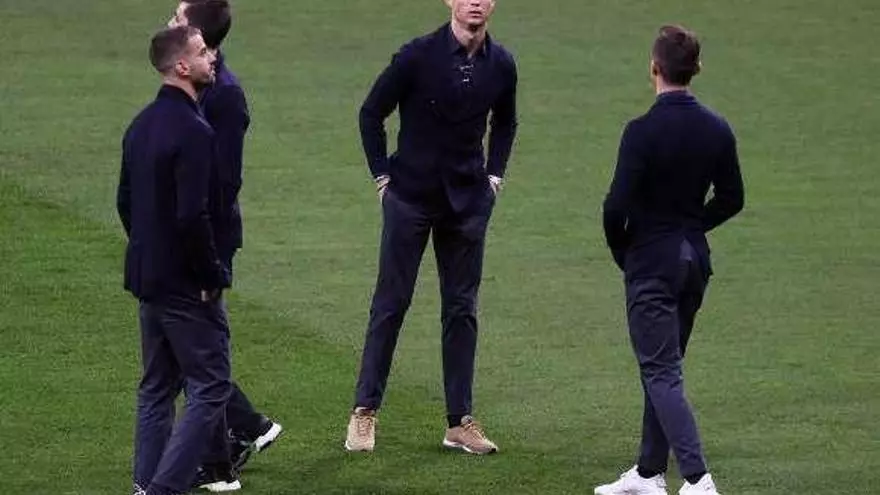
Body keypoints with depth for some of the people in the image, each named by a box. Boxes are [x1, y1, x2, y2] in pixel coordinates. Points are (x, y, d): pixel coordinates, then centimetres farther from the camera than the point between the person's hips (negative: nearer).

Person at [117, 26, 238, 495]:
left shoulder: (141, 125, 9)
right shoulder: (193, 131, -20)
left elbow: (125, 202, 16)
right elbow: (192, 216, -24)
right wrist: (212, 275, -14)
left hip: (147, 278, 9)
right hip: (186, 282, -9)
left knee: (157, 386, 16)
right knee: (210, 387, -3)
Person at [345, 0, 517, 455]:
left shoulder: (501, 66, 0)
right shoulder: (418, 56, -12)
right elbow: (371, 113, -1)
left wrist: (494, 175, 10)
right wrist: (383, 175, -3)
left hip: (468, 201, 3)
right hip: (411, 197, -3)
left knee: (462, 309, 6)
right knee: (391, 303, 1)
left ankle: (460, 422, 11)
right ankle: (365, 411, 9)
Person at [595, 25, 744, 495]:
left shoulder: (643, 131, -18)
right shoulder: (716, 129, 0)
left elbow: (617, 205, -18)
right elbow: (731, 199, 9)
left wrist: (621, 250, -1)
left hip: (651, 262, -7)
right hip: (695, 260, 7)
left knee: (662, 373, -5)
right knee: (663, 366, 19)